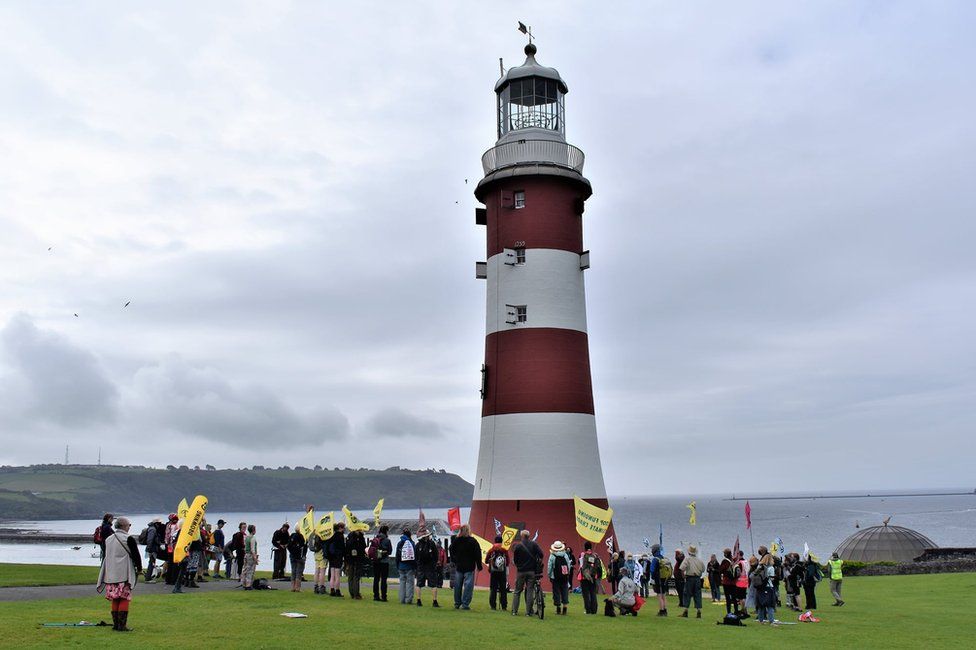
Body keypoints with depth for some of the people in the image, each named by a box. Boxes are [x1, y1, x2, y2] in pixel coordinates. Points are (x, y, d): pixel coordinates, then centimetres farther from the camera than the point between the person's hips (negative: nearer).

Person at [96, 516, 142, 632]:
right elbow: (136, 555, -7)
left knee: (114, 600, 12)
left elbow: (105, 556, 19)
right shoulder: (129, 539, -9)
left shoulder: (108, 539, 11)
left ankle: (115, 624, 16)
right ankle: (122, 625, -4)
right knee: (124, 599, -2)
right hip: (124, 574, -6)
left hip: (110, 575, 6)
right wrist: (139, 568, 8)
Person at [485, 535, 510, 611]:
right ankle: (504, 607, 4)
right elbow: (508, 562, 0)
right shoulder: (505, 550, -4)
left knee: (493, 589, 6)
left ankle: (493, 606, 2)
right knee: (503, 590, 6)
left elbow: (486, 561, 5)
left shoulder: (491, 550, -2)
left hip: (493, 572, 0)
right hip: (502, 572, 0)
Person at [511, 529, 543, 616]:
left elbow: (514, 559, -2)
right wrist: (539, 562, 6)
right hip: (532, 571, 1)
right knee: (530, 591, 6)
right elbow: (541, 554, -10)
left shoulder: (518, 546, -5)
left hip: (521, 571, -1)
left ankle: (514, 611, 6)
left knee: (517, 591, 9)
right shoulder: (534, 544, -1)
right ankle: (529, 612, 3)